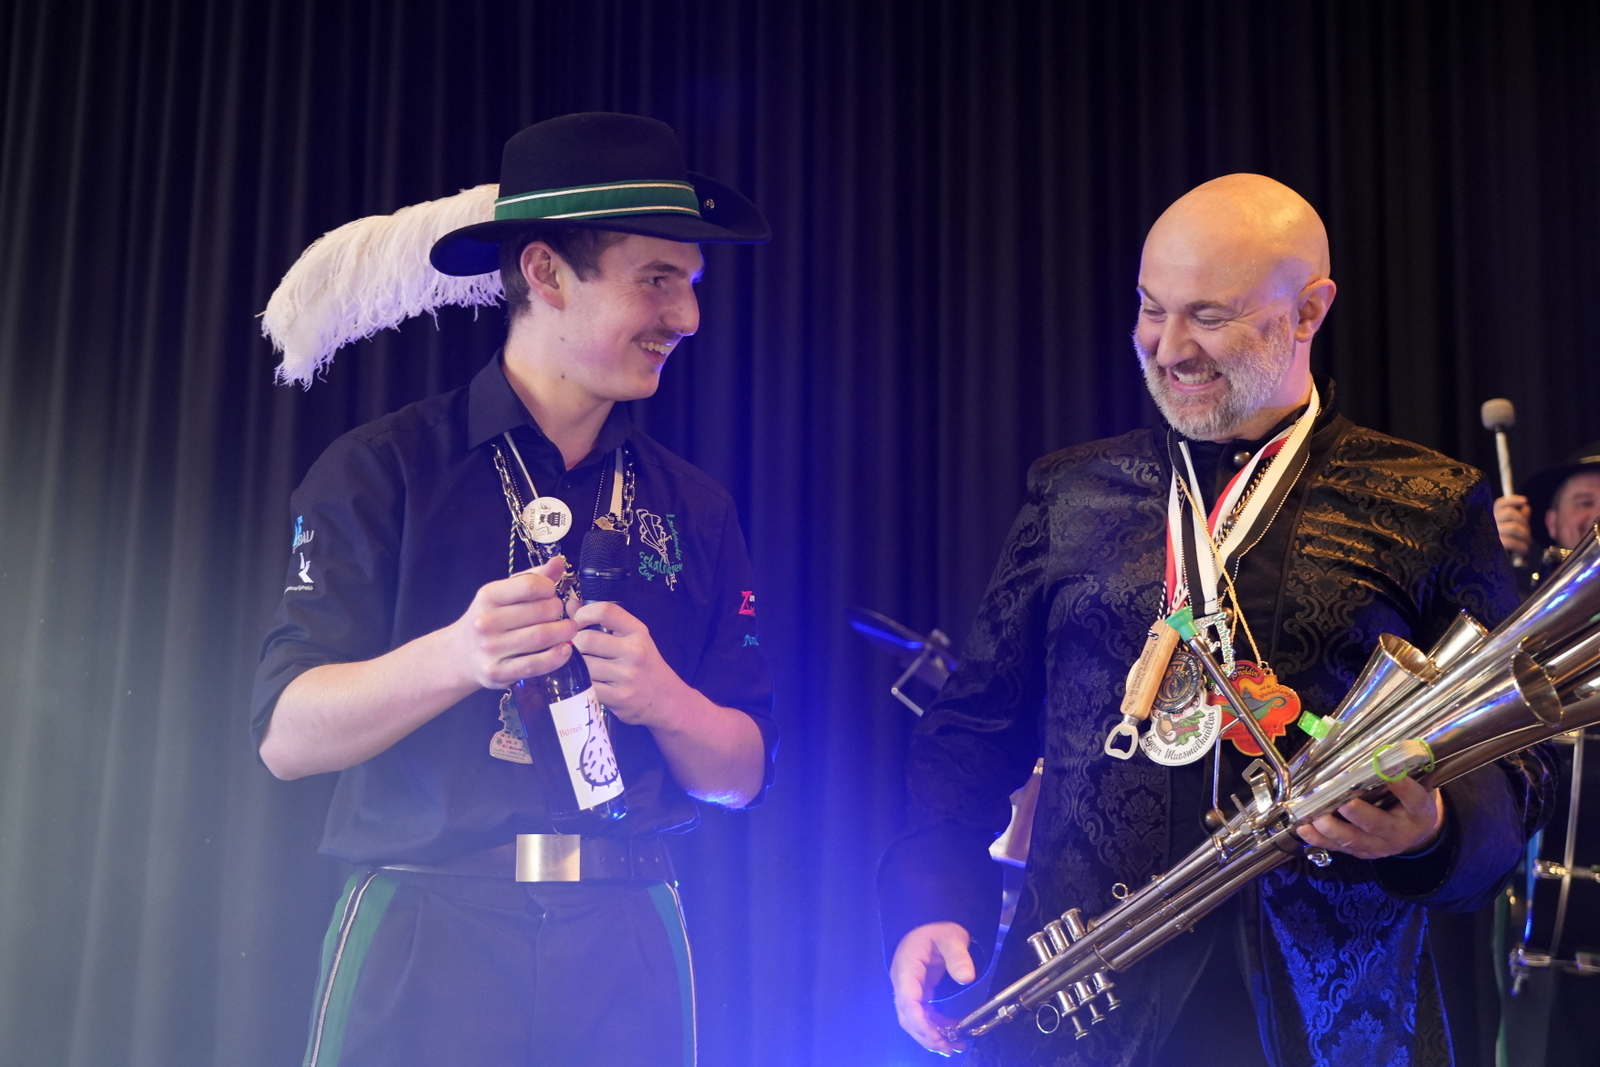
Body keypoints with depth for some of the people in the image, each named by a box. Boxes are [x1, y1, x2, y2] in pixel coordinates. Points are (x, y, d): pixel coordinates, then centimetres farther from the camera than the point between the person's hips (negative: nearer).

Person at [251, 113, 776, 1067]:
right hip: (424, 949, -3)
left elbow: (742, 774, 7)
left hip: (628, 953, 3)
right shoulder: (384, 470, -3)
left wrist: (663, 698, -15)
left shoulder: (692, 509, 7)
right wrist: (458, 656, -27)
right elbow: (287, 736, -9)